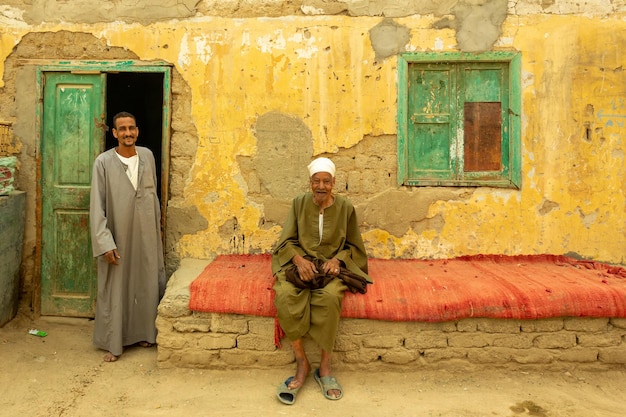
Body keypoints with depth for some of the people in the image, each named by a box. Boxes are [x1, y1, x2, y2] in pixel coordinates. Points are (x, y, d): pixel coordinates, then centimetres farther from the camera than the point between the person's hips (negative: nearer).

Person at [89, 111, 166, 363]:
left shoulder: (148, 156, 3)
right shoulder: (104, 162, -10)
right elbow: (97, 206, -11)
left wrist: (158, 226, 14)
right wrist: (105, 243, -16)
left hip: (146, 235, 4)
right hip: (118, 237, -4)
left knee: (147, 285, 13)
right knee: (115, 290, 5)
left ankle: (144, 333, 31)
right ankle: (113, 343, 19)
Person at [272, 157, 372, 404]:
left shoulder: (345, 207, 3)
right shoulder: (299, 203, 5)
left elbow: (353, 246, 8)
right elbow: (287, 241, 3)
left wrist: (337, 259, -13)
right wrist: (299, 259, -17)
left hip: (333, 265, -1)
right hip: (301, 263, 1)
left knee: (330, 297, -35)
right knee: (285, 296, -31)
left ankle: (325, 367, -17)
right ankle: (302, 363, -15)